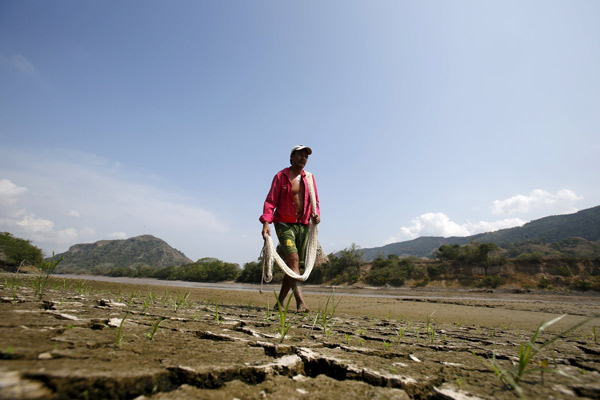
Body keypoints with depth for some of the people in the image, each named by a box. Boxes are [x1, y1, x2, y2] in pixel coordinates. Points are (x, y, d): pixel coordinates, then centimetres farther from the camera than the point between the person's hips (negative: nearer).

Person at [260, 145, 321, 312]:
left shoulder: (310, 178, 13)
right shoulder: (280, 176, 1)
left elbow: (315, 201, 19)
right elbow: (270, 201, -4)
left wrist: (316, 214, -4)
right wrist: (266, 223, -18)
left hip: (303, 225, 5)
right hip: (284, 224, -4)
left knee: (298, 264, 2)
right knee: (293, 258, -21)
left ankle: (280, 301, 14)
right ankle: (300, 300, -22)